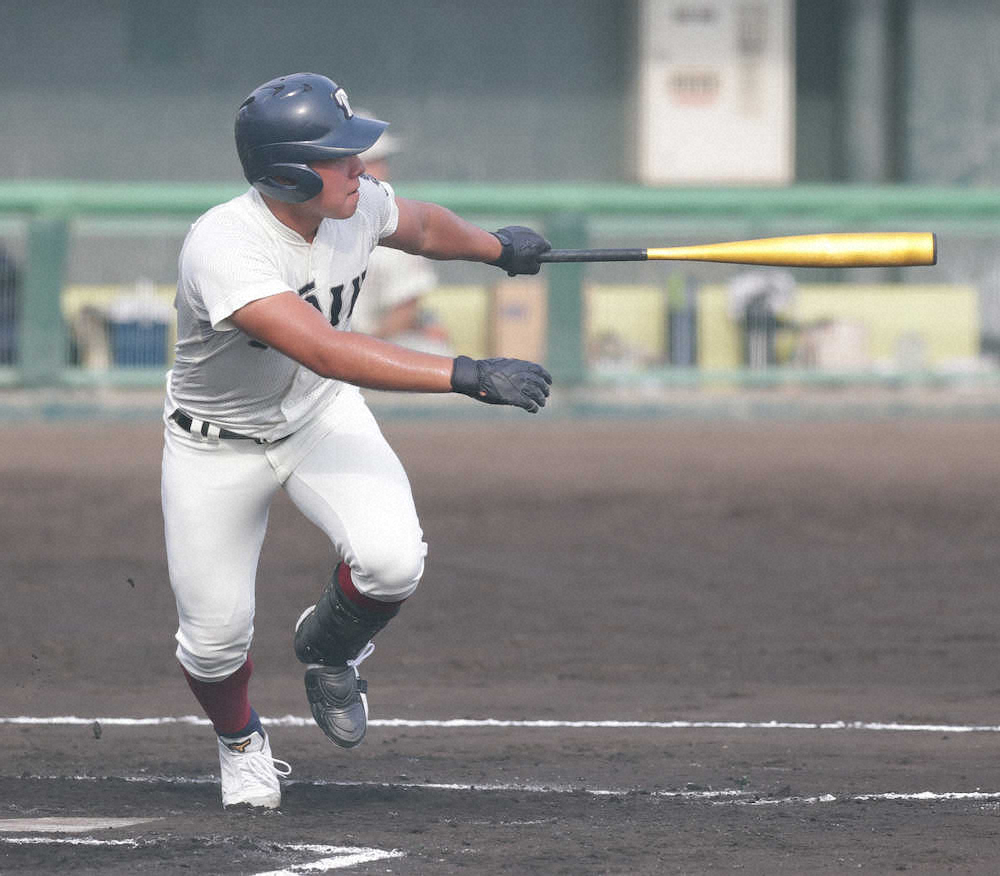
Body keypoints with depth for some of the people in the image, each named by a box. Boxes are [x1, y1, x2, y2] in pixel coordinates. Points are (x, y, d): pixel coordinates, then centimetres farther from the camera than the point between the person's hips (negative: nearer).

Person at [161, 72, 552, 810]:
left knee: (392, 560, -23)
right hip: (217, 446, -4)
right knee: (215, 637, -1)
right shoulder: (223, 249, -37)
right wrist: (467, 375, -52)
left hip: (321, 417, 4)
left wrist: (496, 247, 27)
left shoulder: (359, 206, -17)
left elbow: (422, 226, 10)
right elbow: (326, 350, -48)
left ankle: (327, 647, 13)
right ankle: (240, 741, 36)